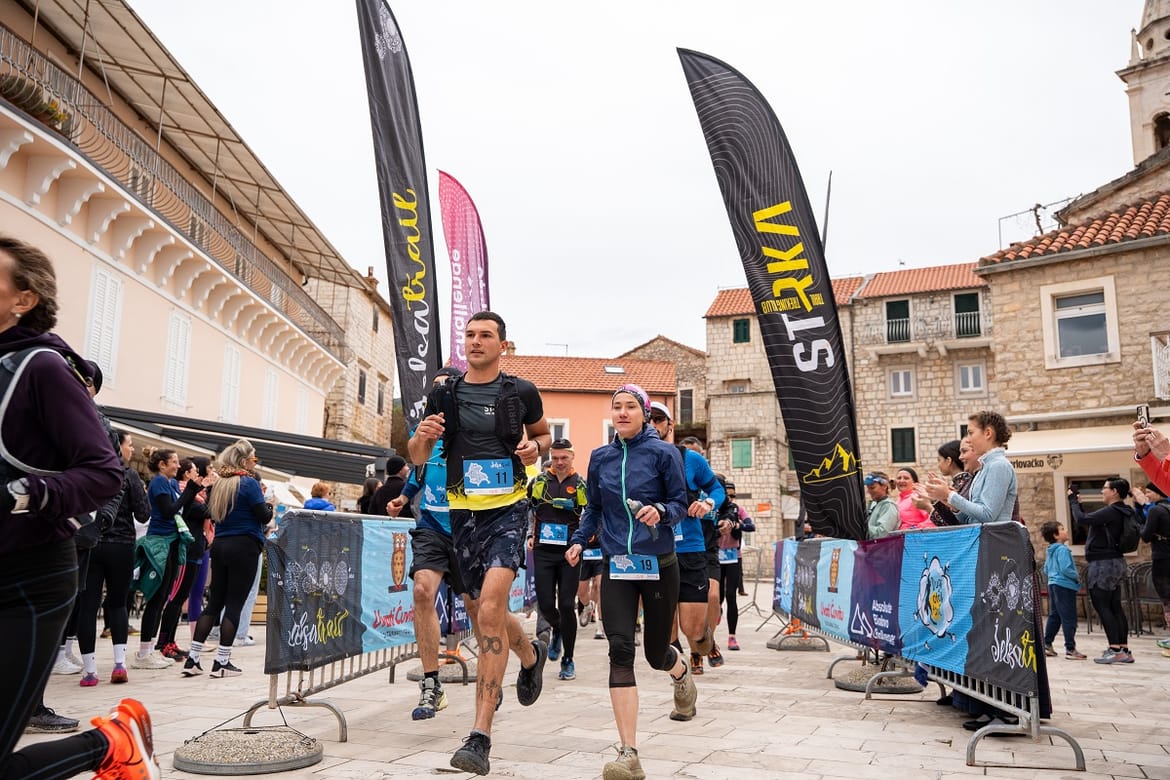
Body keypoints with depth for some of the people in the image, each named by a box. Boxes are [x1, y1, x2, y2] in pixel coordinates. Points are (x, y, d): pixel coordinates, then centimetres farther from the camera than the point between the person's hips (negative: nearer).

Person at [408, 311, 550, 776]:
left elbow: (543, 434, 16)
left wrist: (534, 448, -7)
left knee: (489, 609, -20)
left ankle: (480, 737, -16)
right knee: (484, 612, 16)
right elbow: (418, 458, 10)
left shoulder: (521, 392, -1)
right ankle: (531, 655, 49)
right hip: (463, 511, 4)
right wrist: (422, 436, -12)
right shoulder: (443, 395, 6)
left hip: (508, 508, -4)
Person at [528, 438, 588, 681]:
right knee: (545, 605, 0)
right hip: (543, 551, 2)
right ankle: (557, 631, 36)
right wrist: (529, 536, 8)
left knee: (566, 605, -3)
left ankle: (568, 661, 12)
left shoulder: (581, 485, 1)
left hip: (570, 553, -2)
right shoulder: (538, 481, 6)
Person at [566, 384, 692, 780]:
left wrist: (661, 511, -24)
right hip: (616, 568, 2)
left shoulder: (663, 453, -5)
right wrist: (579, 540, -2)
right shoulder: (600, 457, 6)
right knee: (620, 651, -12)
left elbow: (680, 502, -3)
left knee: (656, 653, 10)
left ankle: (681, 671, 51)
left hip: (659, 565, -2)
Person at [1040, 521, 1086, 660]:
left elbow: (1046, 570, 20)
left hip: (1053, 584, 10)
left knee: (1054, 616, 15)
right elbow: (1065, 569, -22)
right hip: (1065, 586, -10)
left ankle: (1047, 645, 18)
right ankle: (1070, 649, -5)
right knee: (1069, 618, -6)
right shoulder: (1062, 549, -15)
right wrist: (1077, 576, -8)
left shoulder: (1050, 551, 13)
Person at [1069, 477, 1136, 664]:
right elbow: (1089, 520, 18)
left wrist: (1073, 501, -9)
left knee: (1102, 606, -7)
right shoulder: (1120, 513, 12)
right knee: (1115, 607, 11)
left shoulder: (1111, 512, -19)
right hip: (1115, 562, 10)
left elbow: (1081, 519, -23)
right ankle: (1124, 649, 14)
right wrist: (1077, 503, 14)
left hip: (1104, 564, -10)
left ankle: (1115, 650, -9)